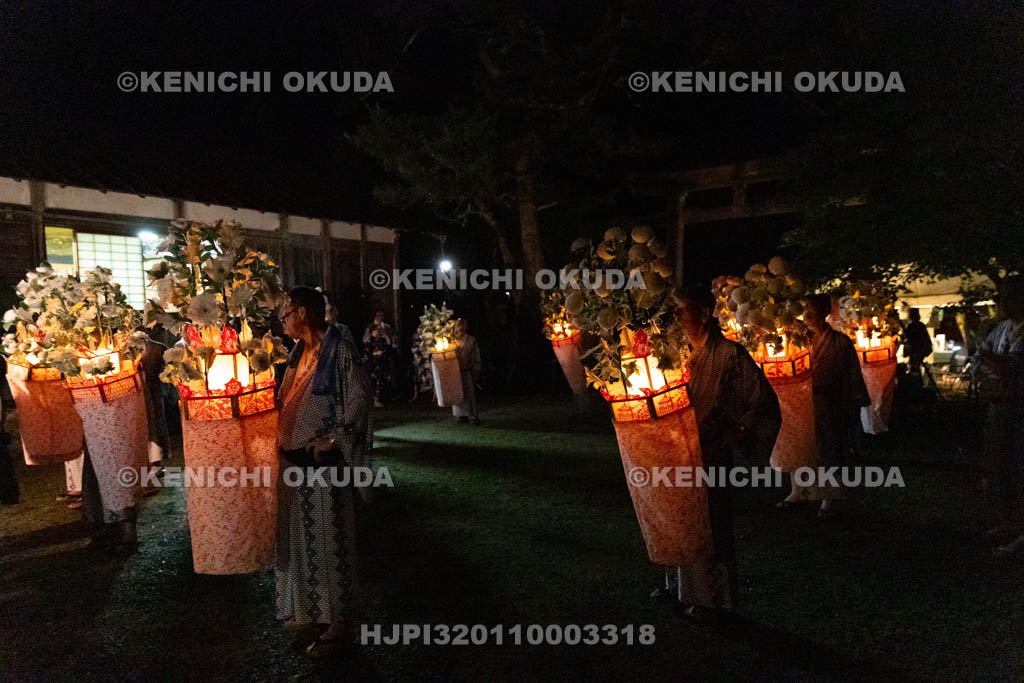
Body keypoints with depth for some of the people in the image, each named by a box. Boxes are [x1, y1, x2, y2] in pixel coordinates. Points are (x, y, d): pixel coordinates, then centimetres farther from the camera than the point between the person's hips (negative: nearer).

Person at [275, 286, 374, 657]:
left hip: (322, 461, -9)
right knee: (298, 537, 17)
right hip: (294, 458, 9)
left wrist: (333, 437, -19)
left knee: (327, 539, 1)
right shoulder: (299, 352, 12)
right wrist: (281, 437, 10)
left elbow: (361, 395, -18)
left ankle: (338, 619, 15)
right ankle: (308, 608, 34)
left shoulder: (339, 348, -13)